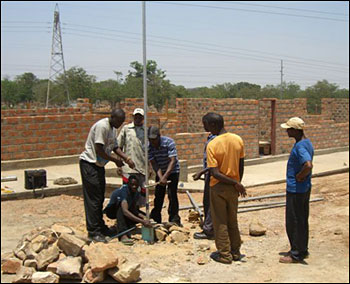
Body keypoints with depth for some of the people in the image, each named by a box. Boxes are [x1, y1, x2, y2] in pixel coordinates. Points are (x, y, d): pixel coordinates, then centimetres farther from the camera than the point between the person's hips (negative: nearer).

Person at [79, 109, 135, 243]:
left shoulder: (112, 128, 9)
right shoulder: (102, 126, -21)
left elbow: (114, 147, 16)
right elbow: (99, 150, -25)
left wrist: (126, 158, 1)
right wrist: (116, 161, -15)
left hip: (99, 165, 10)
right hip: (89, 163, -10)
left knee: (100, 198, 15)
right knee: (93, 198, -7)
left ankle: (100, 227, 25)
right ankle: (93, 231, -2)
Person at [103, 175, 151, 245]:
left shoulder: (136, 193, -8)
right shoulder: (123, 191, -33)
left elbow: (134, 210, -10)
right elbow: (125, 211, -48)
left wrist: (145, 218, -30)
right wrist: (142, 221, -56)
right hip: (112, 211, -7)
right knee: (120, 201, -40)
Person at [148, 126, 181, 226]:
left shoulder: (169, 142, -25)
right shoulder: (149, 147, -14)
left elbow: (173, 161, -29)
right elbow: (154, 164, -15)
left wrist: (165, 177, -36)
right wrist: (160, 177, -29)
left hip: (172, 171, -4)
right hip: (160, 172, 4)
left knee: (172, 194, -11)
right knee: (158, 195, 6)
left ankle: (174, 220, -4)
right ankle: (155, 219, 17)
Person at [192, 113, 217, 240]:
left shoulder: (215, 139, -20)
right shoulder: (211, 137, 12)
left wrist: (201, 172, -22)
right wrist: (203, 172, 24)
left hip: (212, 174, -10)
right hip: (209, 174, 10)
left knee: (210, 202, -3)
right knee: (207, 202, 15)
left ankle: (208, 230, 3)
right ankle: (208, 228, 25)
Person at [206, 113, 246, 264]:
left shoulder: (212, 145, -19)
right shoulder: (238, 140, -4)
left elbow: (215, 173, -23)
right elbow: (241, 167, 4)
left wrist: (236, 183, -18)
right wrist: (237, 183, 16)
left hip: (218, 187, -5)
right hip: (233, 187, 5)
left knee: (220, 222, 7)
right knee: (233, 220, 18)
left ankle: (224, 254, 13)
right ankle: (235, 252, 26)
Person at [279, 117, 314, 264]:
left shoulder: (300, 146, -23)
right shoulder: (307, 143, 9)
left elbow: (308, 165, -38)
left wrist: (299, 176, -23)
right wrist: (301, 176, 10)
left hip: (295, 190, -10)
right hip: (305, 188, 10)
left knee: (293, 222, 0)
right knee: (302, 220, 18)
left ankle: (296, 254, 9)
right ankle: (302, 250, 28)